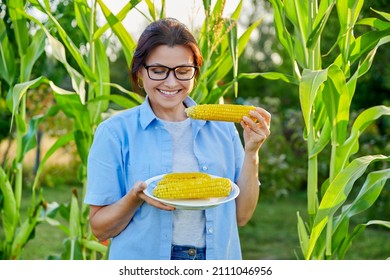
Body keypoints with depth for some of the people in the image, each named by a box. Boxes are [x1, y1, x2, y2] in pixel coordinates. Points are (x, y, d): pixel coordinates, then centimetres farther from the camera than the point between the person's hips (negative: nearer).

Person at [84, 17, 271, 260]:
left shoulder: (221, 127, -1)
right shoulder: (114, 133, -9)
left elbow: (241, 216, -1)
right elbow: (100, 228, -7)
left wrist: (251, 152, -12)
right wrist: (135, 197, -24)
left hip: (218, 258, 3)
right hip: (145, 264, -2)